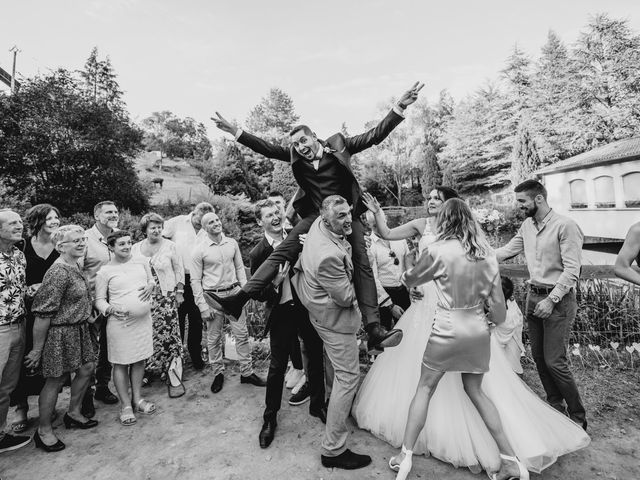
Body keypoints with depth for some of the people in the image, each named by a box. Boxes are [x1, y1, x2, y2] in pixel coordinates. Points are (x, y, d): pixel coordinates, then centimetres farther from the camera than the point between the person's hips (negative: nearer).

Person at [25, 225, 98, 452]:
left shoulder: (75, 266, 6)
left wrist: (87, 317, 14)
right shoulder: (58, 272, -24)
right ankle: (43, 431, 26)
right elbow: (43, 313, -23)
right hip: (60, 333, -9)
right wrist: (37, 349, -19)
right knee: (56, 380, 6)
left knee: (86, 368, 18)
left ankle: (74, 413, 39)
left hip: (79, 330, 9)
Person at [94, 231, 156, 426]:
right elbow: (99, 300, -1)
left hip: (143, 320, 4)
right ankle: (125, 405, 20)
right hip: (120, 322, -3)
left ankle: (137, 398, 29)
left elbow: (152, 280, 19)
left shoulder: (141, 263, 6)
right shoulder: (105, 272, -4)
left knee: (140, 360, 13)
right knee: (121, 363, 5)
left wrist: (151, 286, -3)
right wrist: (110, 309, -19)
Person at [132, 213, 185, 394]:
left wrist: (180, 292, -2)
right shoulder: (135, 249, 8)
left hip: (166, 297, -3)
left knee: (169, 335, -3)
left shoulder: (169, 246, 0)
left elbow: (179, 270, 2)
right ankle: (147, 372, 24)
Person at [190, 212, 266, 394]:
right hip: (212, 296, -2)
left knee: (242, 334, 6)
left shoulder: (232, 243, 4)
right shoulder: (199, 249, -6)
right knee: (214, 338, 9)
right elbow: (195, 280, -5)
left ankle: (247, 372, 18)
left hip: (233, 293, 3)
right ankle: (218, 374, 27)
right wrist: (203, 307, -8)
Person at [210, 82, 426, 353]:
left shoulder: (337, 145, -3)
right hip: (315, 216, 2)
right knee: (282, 253, -12)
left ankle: (374, 330, -12)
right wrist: (235, 132, -5)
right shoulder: (295, 156, 4)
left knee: (362, 263, -11)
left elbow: (375, 136, -7)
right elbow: (267, 149, 3)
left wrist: (400, 108, -16)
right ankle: (240, 298, -13)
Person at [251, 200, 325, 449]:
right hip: (282, 312, -3)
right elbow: (259, 294, -7)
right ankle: (270, 417, 30)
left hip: (308, 305, 3)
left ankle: (317, 404, 40)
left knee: (316, 356, 16)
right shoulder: (258, 253, -10)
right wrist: (275, 282, -27)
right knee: (277, 366, 8)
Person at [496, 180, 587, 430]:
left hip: (558, 299, -7)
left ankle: (578, 417, 15)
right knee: (539, 357, 13)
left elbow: (572, 270, -16)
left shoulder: (566, 226, -13)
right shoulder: (527, 226, 7)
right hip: (533, 297, 7)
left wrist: (551, 299, -20)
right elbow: (506, 251, 11)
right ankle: (555, 407, 31)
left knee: (554, 362, -5)